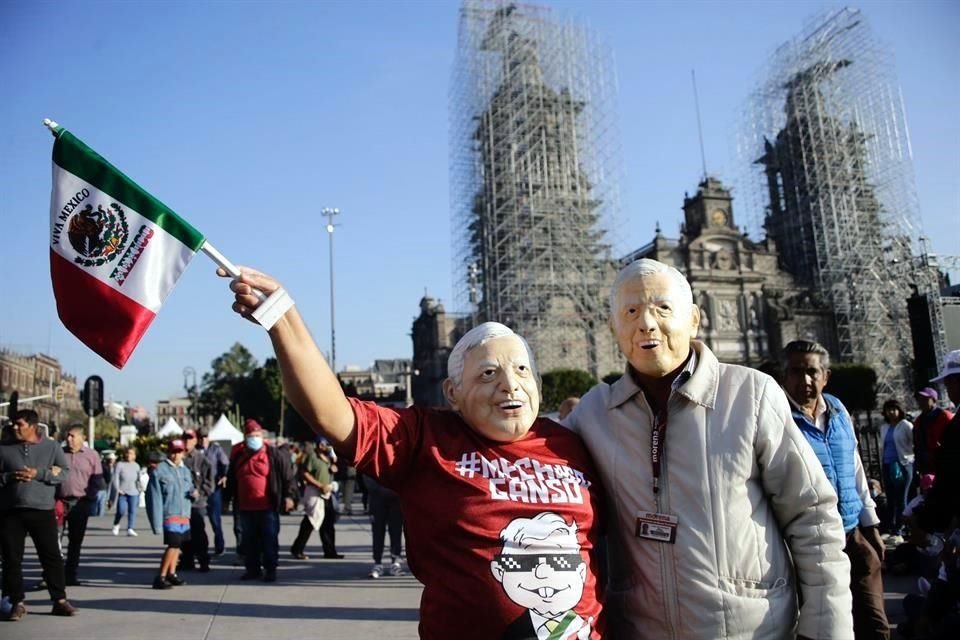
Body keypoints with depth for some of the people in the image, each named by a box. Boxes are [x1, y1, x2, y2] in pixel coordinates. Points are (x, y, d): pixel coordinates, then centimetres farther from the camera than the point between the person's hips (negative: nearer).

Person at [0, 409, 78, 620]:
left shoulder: (51, 447, 2)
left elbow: (65, 473, -2)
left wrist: (39, 474, -15)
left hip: (42, 511, -1)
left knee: (52, 556, 2)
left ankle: (59, 600, 11)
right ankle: (17, 603, 17)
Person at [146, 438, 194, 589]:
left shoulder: (185, 470, 14)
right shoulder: (159, 471, -8)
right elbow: (155, 497, -11)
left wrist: (194, 493, -3)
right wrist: (157, 523, -15)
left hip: (184, 515, 7)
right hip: (170, 514, -7)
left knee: (177, 545, 13)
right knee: (173, 545, -14)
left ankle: (171, 574, 26)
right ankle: (160, 578, -6)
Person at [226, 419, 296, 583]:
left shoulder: (273, 454, -4)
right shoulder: (237, 456, 9)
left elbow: (288, 475, -5)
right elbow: (231, 480, 21)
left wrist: (288, 495, -11)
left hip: (267, 508, -4)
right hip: (246, 508, 4)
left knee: (270, 540, 1)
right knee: (249, 540, 12)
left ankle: (270, 569, 10)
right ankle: (252, 568, 25)